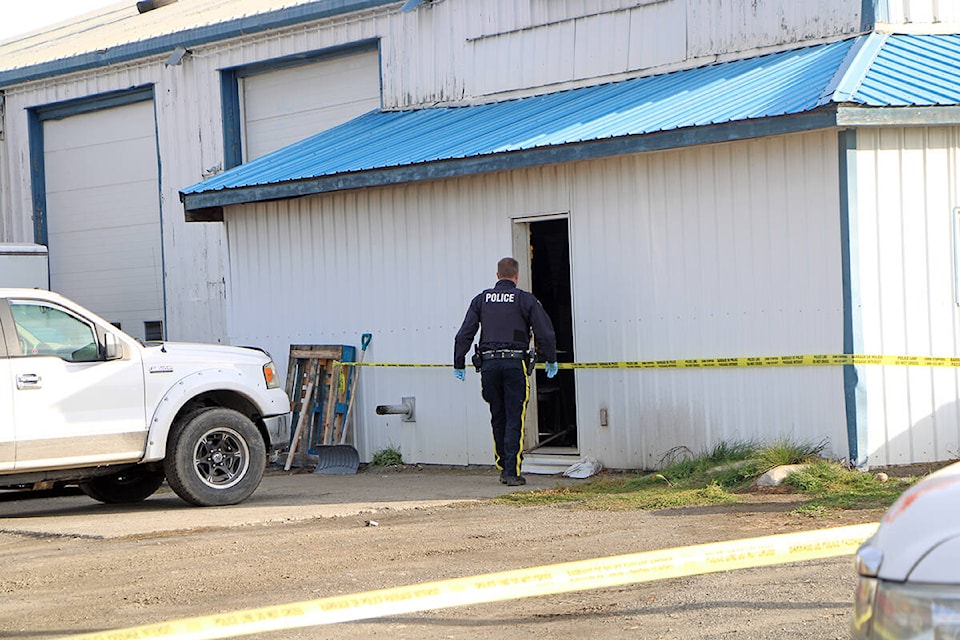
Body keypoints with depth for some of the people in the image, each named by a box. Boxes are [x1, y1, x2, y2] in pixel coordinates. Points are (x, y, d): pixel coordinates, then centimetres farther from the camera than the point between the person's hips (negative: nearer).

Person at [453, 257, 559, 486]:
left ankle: (503, 468, 17)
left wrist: (459, 364, 12)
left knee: (498, 419, 13)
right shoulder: (526, 299, 2)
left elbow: (464, 334, 5)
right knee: (515, 420, -1)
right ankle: (513, 473, -6)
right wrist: (551, 361, 11)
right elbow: (545, 333, -2)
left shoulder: (481, 300, 10)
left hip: (489, 364, 3)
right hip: (515, 363, -3)